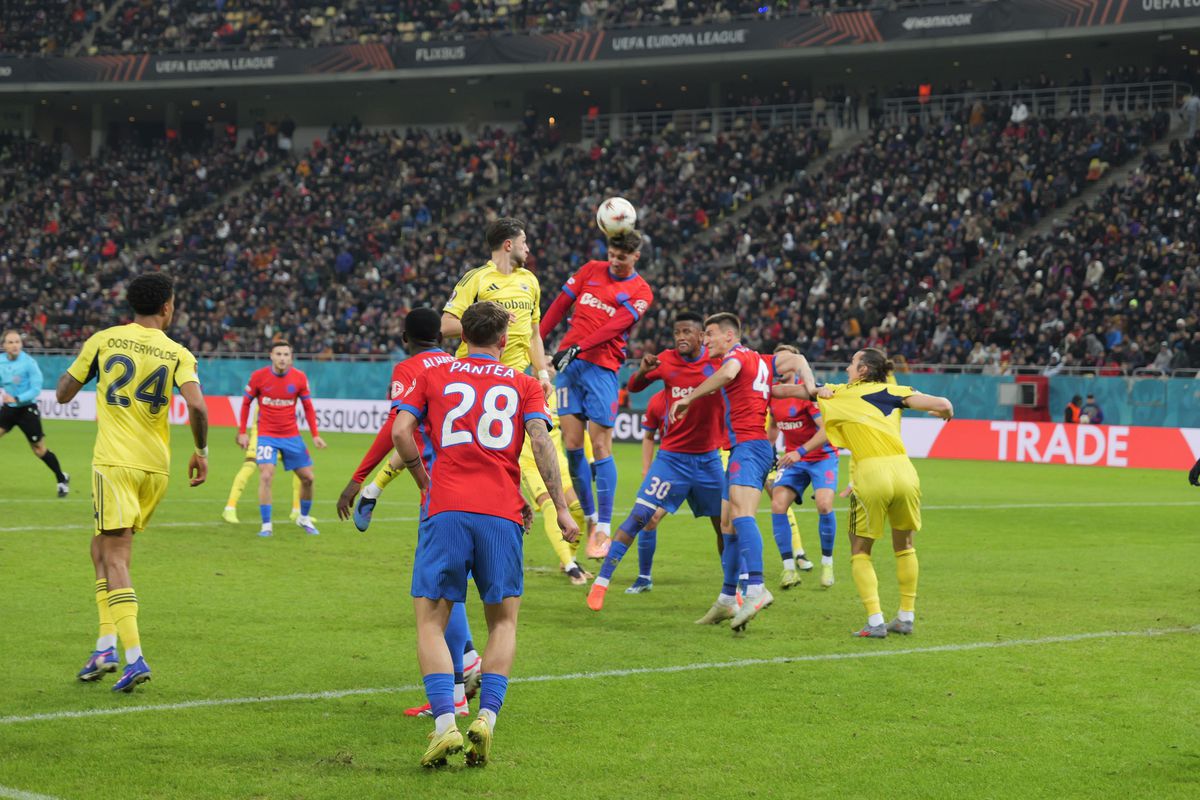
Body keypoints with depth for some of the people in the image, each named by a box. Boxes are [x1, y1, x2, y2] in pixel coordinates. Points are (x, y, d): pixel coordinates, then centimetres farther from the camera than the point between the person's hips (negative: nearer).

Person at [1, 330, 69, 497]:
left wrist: (16, 399, -29)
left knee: (40, 449, 2)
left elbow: (36, 389, -19)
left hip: (27, 409, -4)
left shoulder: (29, 362, -17)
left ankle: (62, 479, 22)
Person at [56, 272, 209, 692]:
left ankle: (134, 657, -18)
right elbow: (197, 407, -13)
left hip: (114, 461, -3)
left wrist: (82, 355, 26)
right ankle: (107, 644, 11)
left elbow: (63, 393, 10)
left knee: (114, 557, -5)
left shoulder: (103, 340, 2)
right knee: (103, 547, 19)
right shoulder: (178, 353, 2)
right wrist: (201, 451, 2)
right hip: (155, 467, 3)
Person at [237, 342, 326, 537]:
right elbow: (246, 403, 3)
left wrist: (315, 435, -2)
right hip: (266, 435, -3)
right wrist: (242, 432, -1)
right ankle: (266, 525, -11)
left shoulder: (299, 378, -5)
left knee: (307, 478, 5)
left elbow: (308, 408, 5)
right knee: (266, 476, -19)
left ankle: (304, 518, 29)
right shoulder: (259, 376, -9)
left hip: (292, 436, 3)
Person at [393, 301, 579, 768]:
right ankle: (486, 719, -5)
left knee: (430, 621, 2)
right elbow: (540, 440, 1)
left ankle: (445, 724, -16)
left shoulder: (433, 377, 14)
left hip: (446, 509, -1)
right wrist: (561, 509, 0)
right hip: (502, 516, 1)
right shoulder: (523, 385, 14)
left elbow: (400, 432, 3)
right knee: (503, 621, 13)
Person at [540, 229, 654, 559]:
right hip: (569, 362, 4)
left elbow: (615, 326, -11)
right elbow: (560, 305, 15)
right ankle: (589, 517, 13)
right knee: (571, 445, -1)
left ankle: (603, 529, -3)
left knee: (600, 446, -7)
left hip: (602, 368, -4)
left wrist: (577, 347, -22)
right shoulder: (591, 271, 13)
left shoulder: (640, 291, 1)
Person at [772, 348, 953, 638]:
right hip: (903, 471, 2)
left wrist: (768, 388, 42)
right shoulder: (893, 392, 15)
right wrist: (945, 413, 31)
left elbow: (792, 390, 22)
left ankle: (875, 621, -1)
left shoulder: (837, 394, 13)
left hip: (870, 473, -2)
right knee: (904, 545, 22)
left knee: (860, 552, 12)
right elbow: (943, 405, 8)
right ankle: (906, 617, 22)